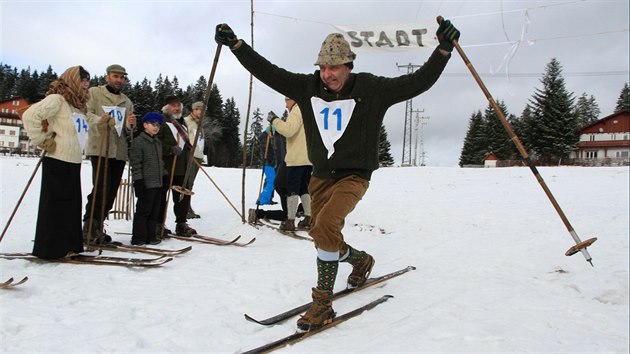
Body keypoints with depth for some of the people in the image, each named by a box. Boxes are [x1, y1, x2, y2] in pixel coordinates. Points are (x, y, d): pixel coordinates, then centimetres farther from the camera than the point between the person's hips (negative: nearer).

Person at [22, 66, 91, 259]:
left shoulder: (79, 104, 16)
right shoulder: (57, 99, -10)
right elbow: (30, 116, -19)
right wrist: (43, 140, -14)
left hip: (74, 161, 8)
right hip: (57, 160, -8)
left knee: (72, 204, 10)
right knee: (55, 203, -2)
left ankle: (67, 245, 19)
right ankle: (52, 248, 7)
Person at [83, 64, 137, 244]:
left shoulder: (127, 101, 20)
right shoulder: (94, 92, 7)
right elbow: (87, 114, -6)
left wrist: (130, 125, -6)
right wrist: (100, 120, -25)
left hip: (119, 151, 5)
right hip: (99, 148, -5)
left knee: (111, 191, 6)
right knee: (100, 188, -14)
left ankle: (97, 227, 16)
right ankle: (89, 226, -3)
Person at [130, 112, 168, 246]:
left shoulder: (158, 142, 17)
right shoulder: (138, 141, -9)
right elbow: (135, 163, -13)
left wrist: (165, 176, 20)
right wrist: (138, 181, -17)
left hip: (158, 183, 8)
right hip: (146, 184, -8)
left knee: (155, 211, 11)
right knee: (143, 211, -2)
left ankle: (150, 236, 20)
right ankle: (138, 238, 6)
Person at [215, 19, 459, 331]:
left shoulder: (371, 89, -9)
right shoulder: (308, 87, 0)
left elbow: (418, 82, -13)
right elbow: (268, 72, 2)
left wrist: (443, 50, -24)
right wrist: (236, 45, -2)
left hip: (353, 176, -6)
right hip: (321, 176, 6)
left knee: (325, 226, -28)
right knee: (324, 238, 14)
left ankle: (323, 303, -13)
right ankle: (361, 260, 47)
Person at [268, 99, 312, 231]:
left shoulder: (297, 111, -8)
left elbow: (288, 130, -24)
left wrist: (274, 120, -13)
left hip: (297, 158, -8)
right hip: (309, 158, 8)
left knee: (292, 189, -3)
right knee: (304, 188, 14)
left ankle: (290, 221, -3)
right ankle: (308, 218, 12)